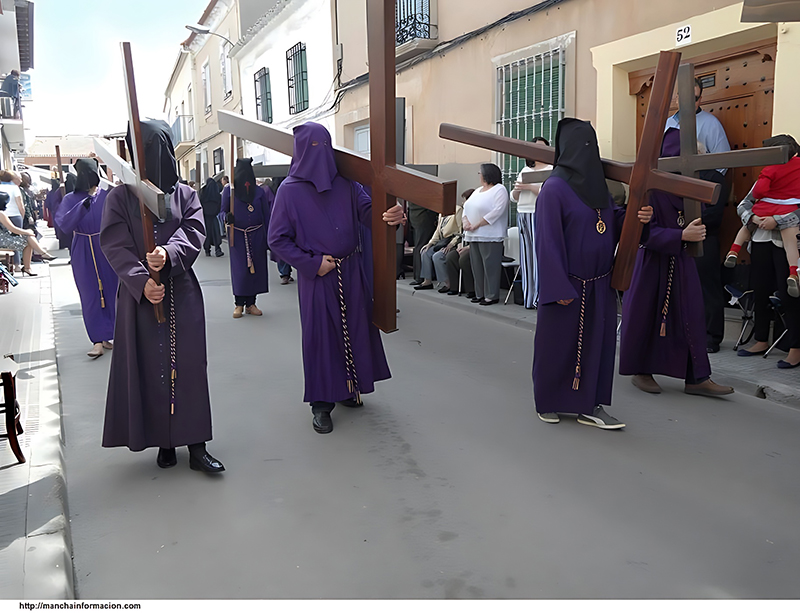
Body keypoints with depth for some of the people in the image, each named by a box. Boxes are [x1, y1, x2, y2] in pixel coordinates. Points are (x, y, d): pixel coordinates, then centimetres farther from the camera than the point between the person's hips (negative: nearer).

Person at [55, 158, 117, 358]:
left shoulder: (108, 196, 1)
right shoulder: (71, 199, 1)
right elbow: (64, 224, -13)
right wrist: (83, 206, -26)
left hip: (107, 251, 1)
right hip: (84, 255, 0)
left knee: (111, 293, 5)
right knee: (91, 296, -1)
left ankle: (106, 336, 21)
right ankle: (98, 340, 2)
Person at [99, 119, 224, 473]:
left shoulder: (185, 195, 8)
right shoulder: (120, 197, 5)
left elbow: (193, 232, -6)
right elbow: (115, 246, -5)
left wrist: (169, 253, -27)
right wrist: (141, 281, -21)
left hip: (182, 292, 1)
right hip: (140, 293, 0)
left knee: (188, 364, -1)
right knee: (150, 366, 2)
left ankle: (195, 446, 5)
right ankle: (164, 442, 14)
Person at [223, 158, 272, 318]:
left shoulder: (260, 192, 5)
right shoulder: (229, 190, 2)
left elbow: (266, 215, 5)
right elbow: (223, 211, 5)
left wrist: (268, 236, 0)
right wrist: (227, 217, -19)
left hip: (256, 235, 2)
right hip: (237, 235, -1)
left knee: (256, 267, 1)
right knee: (239, 268, -2)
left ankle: (251, 303, 11)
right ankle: (239, 304, 8)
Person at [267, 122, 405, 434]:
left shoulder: (345, 183, 2)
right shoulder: (290, 190, -5)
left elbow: (367, 210, -12)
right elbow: (277, 239, -4)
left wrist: (391, 214, -35)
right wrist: (312, 263, -13)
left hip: (352, 273, 4)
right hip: (317, 277, -3)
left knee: (354, 328, 12)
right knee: (320, 335, 2)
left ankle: (348, 387, 33)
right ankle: (322, 403, 15)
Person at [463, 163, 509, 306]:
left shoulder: (499, 190, -5)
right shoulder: (478, 191, 22)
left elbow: (496, 212, -17)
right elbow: (466, 208, 19)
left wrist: (477, 225, -17)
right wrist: (465, 221, -2)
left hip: (489, 236, -8)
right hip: (473, 236, 8)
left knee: (490, 266, -7)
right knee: (477, 266, 9)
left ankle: (492, 296, -2)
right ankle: (480, 294, 17)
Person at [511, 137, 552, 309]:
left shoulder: (552, 169, 2)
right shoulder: (525, 170, 20)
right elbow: (514, 197, 20)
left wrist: (529, 187, -14)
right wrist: (517, 188, -2)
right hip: (523, 215, 6)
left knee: (539, 254, -9)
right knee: (526, 256, 6)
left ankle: (541, 297, -5)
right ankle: (528, 297, 11)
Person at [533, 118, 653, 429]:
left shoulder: (597, 184, 10)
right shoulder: (554, 189, -13)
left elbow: (613, 223, 16)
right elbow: (548, 241, -16)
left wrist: (635, 216, -6)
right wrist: (559, 288, -18)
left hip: (600, 285, 7)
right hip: (568, 284, -7)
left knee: (598, 342, 9)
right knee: (558, 343, 6)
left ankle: (589, 406, 20)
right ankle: (547, 403, 24)